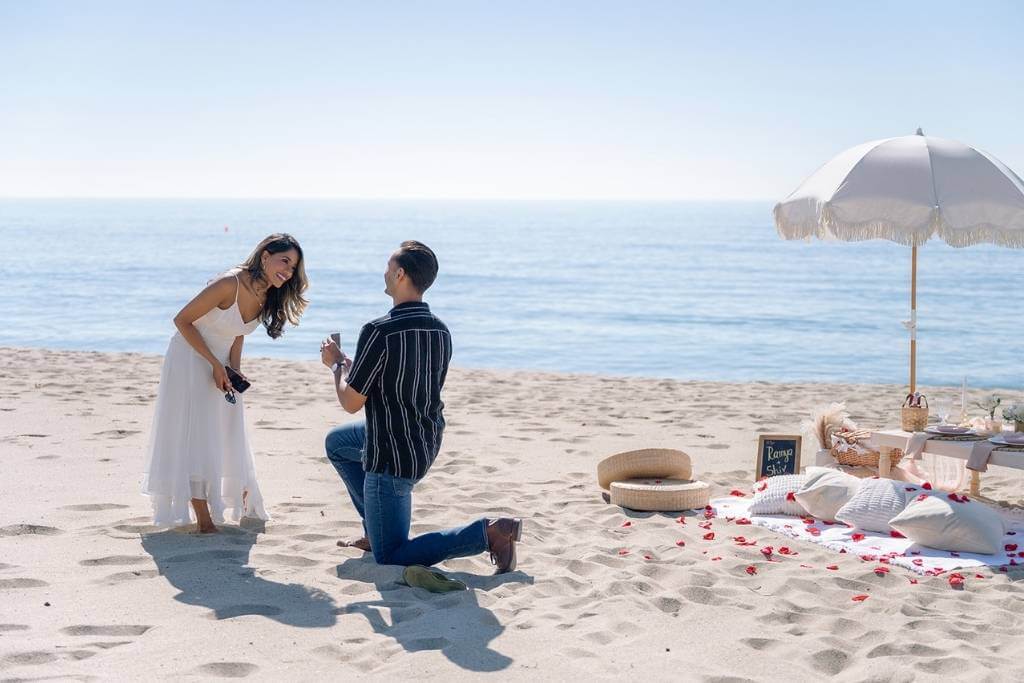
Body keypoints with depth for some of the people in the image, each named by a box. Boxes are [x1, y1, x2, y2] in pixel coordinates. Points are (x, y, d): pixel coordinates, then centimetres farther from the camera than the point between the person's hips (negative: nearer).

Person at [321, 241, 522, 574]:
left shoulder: (379, 332, -24)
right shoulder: (440, 331, 0)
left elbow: (351, 402, -16)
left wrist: (337, 364, 3)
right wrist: (350, 363, 19)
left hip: (393, 455, -9)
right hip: (428, 441, 9)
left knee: (390, 557, 3)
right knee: (336, 442, 31)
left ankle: (488, 533, -11)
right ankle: (377, 531, 29)